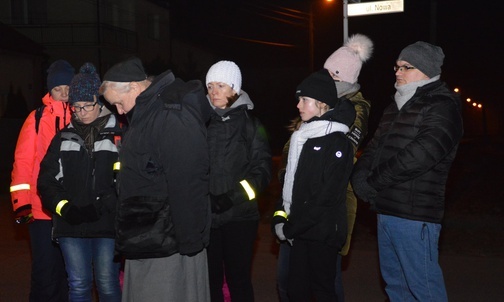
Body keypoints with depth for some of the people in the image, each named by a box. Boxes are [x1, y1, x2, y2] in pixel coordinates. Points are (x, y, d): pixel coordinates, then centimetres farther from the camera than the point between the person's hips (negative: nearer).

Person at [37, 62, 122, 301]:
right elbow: (47, 179, 10)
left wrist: (101, 207, -16)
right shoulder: (64, 137, 11)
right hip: (70, 226, 3)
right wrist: (63, 207, -5)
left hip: (107, 224, -3)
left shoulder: (118, 134, -2)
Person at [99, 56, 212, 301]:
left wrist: (189, 242, -19)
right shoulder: (145, 114, 14)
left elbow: (187, 185, -23)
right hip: (144, 243, 10)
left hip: (167, 246, -10)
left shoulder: (173, 114, -19)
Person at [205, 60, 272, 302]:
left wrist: (234, 196, -17)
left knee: (238, 279, 4)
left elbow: (262, 170, -5)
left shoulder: (250, 123, 0)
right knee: (210, 279, 10)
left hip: (239, 215, -3)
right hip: (205, 216, 3)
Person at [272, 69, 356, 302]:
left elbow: (325, 198, -18)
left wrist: (289, 228, -15)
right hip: (301, 231, 7)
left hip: (322, 234, -7)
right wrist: (280, 217, 4)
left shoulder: (337, 143, -13)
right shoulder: (302, 137, 12)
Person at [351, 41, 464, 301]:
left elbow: (418, 157, -22)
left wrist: (373, 182, -13)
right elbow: (374, 147, 16)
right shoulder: (397, 106, 17)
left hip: (414, 215, -9)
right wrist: (360, 175, -5)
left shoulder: (442, 107, -10)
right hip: (386, 211, 9)